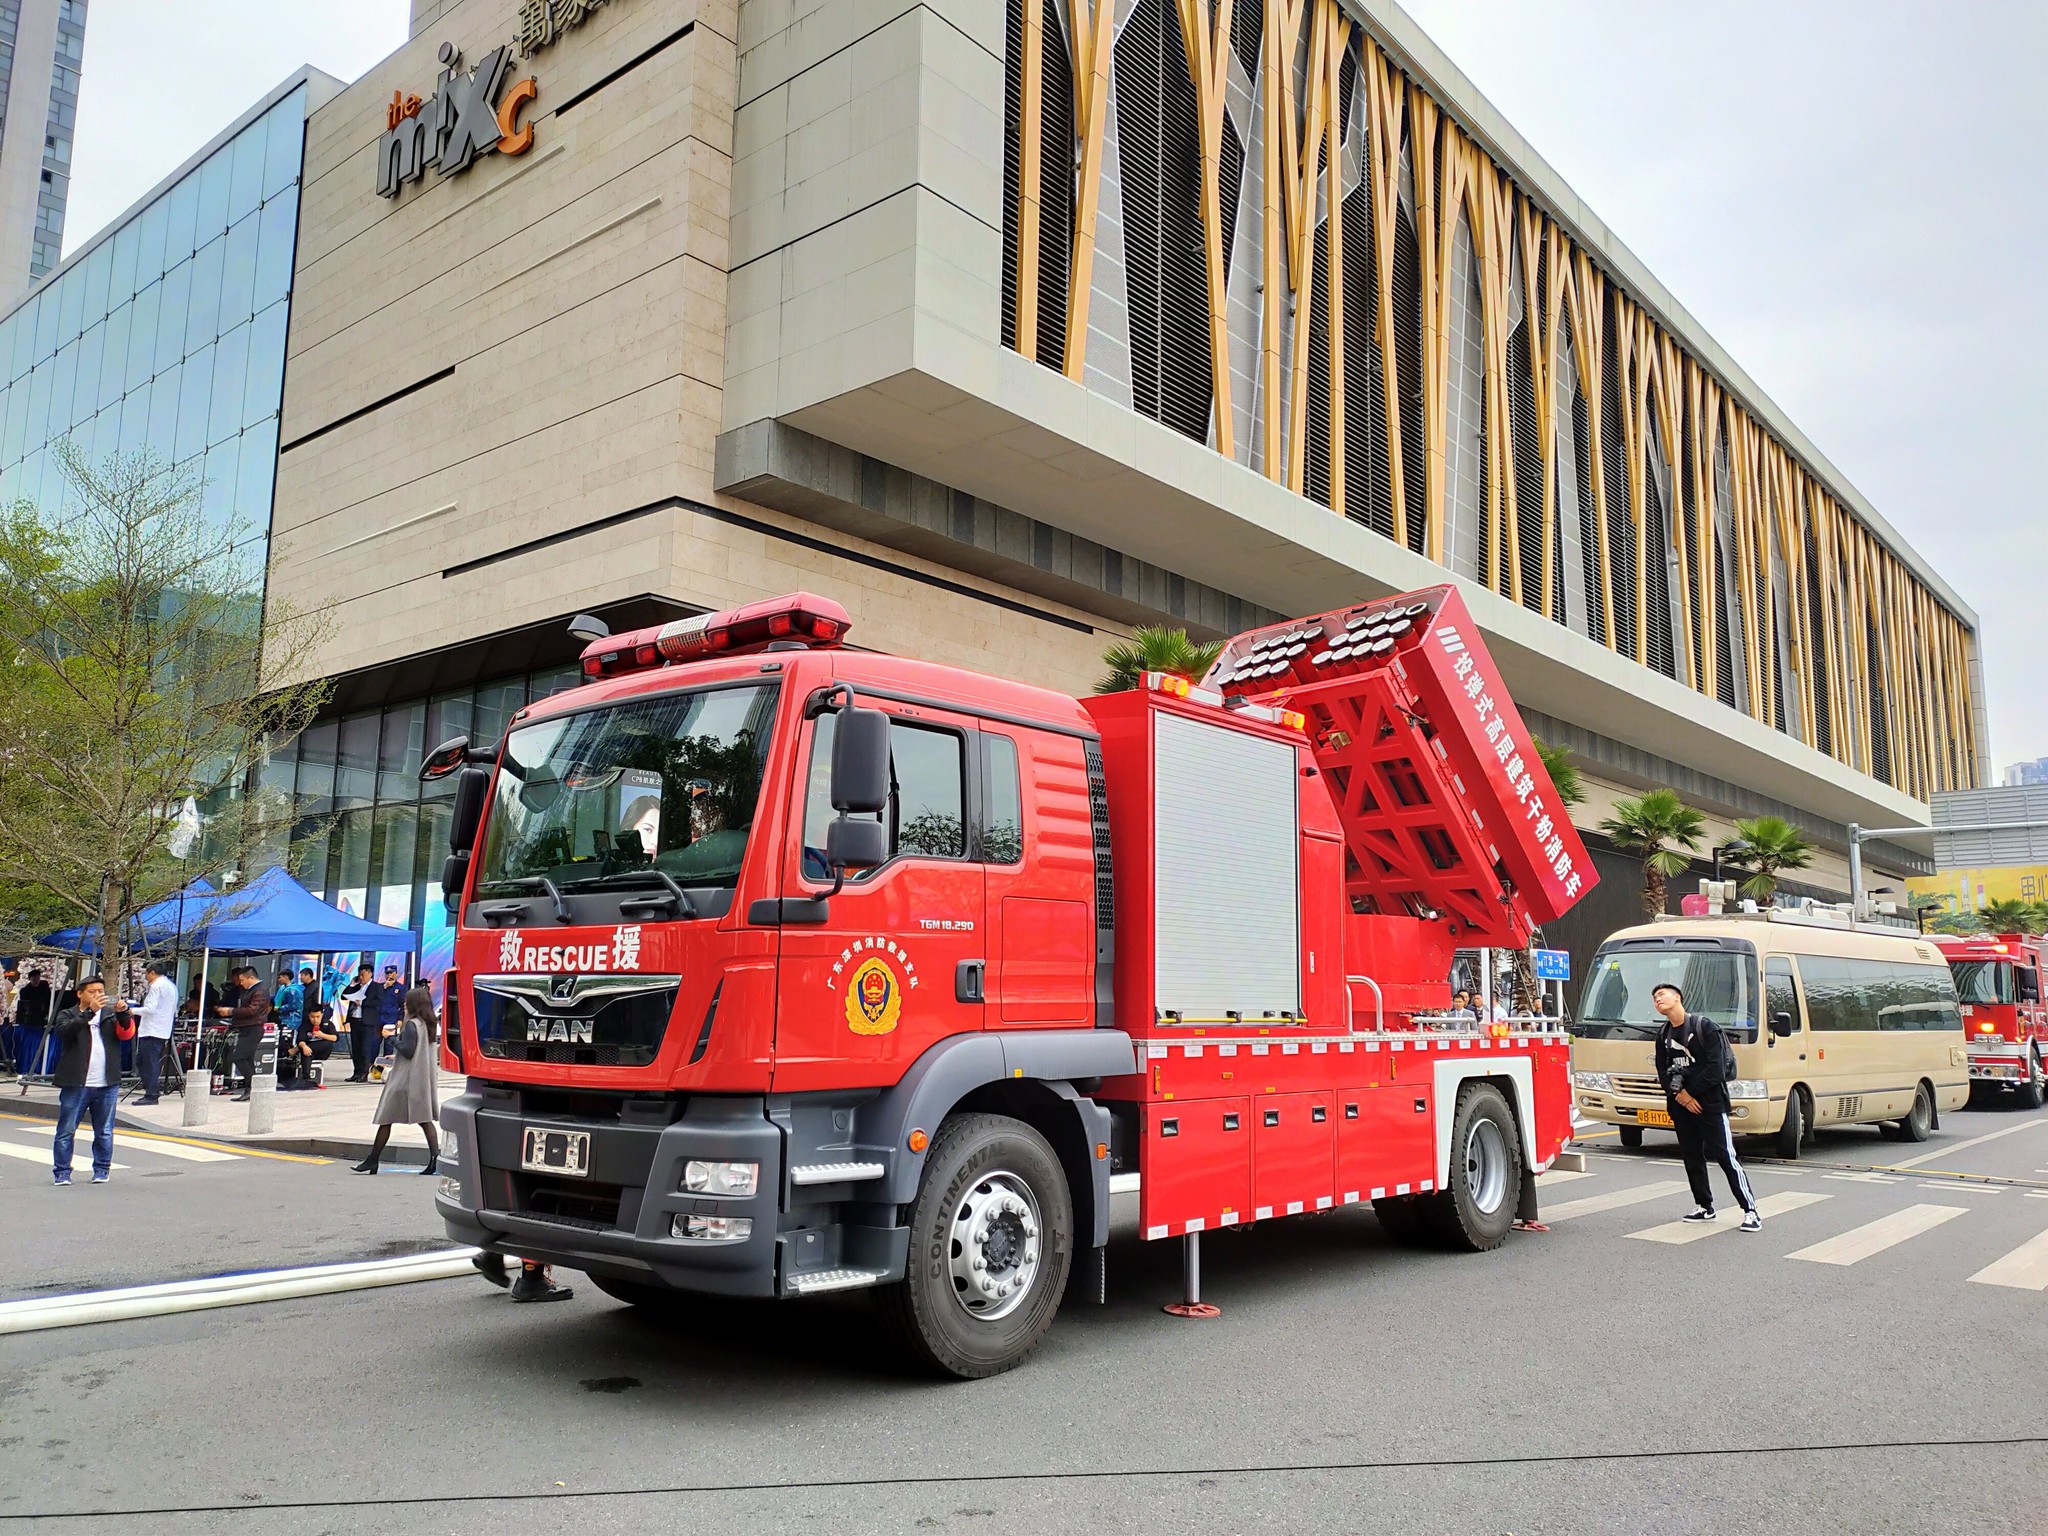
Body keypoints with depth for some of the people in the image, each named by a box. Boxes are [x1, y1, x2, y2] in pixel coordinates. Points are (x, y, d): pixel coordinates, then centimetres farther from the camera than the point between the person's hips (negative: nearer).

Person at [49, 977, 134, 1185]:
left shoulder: (110, 1015, 12)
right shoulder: (68, 1015, 7)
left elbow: (126, 1033, -3)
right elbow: (64, 1031, -15)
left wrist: (123, 1013, -22)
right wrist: (89, 1012, -25)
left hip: (107, 1085, 2)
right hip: (76, 1084, -2)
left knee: (104, 1132, 7)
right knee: (66, 1131, 0)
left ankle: (102, 1170, 17)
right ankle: (62, 1172, 9)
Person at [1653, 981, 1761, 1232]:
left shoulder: (1703, 1026, -8)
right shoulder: (1663, 1035, 11)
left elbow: (1714, 1067, -13)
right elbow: (1662, 1071, 9)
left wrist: (1690, 1093, -12)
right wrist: (1678, 1095, -8)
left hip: (1709, 1101, -6)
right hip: (1680, 1105, 6)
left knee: (1725, 1155, -9)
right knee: (1692, 1157, 10)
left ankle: (1750, 1210, -5)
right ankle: (1705, 1207, 21)